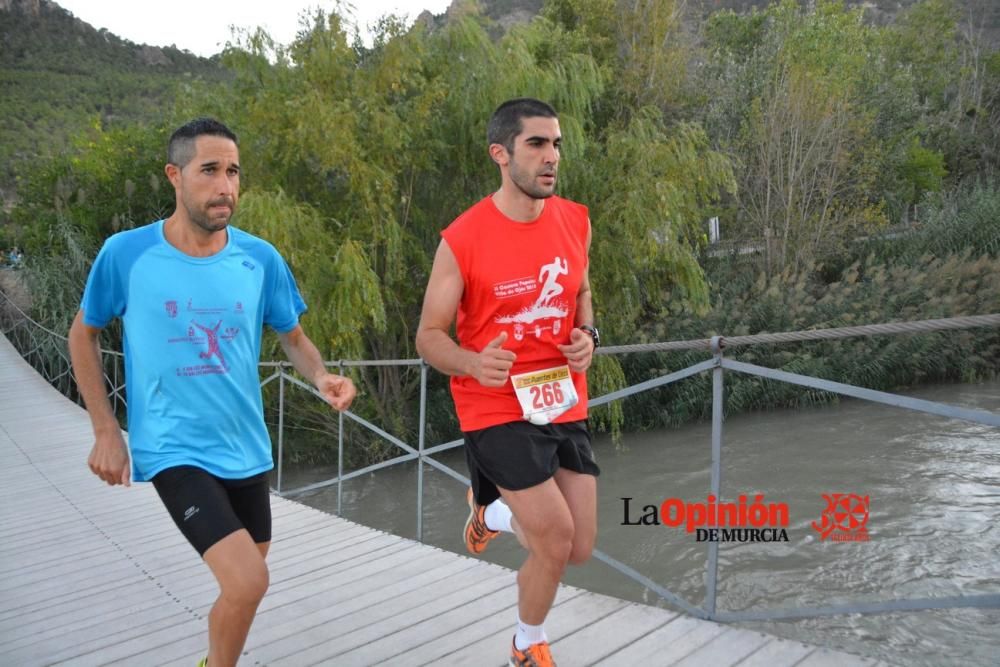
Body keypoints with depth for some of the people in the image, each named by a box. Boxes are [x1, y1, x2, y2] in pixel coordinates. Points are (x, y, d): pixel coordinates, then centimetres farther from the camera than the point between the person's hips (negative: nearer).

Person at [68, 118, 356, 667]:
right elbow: (83, 334, 4)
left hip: (245, 449, 4)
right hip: (175, 450, -4)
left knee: (243, 584, 18)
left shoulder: (260, 259, -6)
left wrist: (322, 378, -15)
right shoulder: (126, 254, -11)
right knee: (248, 581, -17)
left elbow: (293, 337, 7)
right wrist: (106, 432, -1)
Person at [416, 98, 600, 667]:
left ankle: (494, 512, 42)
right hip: (498, 411, -5)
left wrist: (588, 336, -5)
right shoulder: (463, 239, -15)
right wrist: (474, 363, -29)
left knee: (579, 551, 10)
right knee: (556, 544, -6)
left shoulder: (577, 221, 1)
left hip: (566, 405, 5)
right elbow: (430, 335, -8)